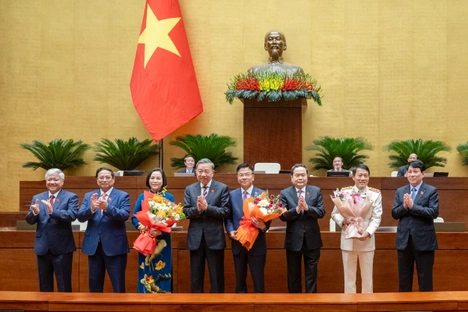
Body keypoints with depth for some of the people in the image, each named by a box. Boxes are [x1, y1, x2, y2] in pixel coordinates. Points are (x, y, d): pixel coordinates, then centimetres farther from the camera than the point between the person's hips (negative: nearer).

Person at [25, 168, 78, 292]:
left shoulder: (71, 197, -3)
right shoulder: (37, 198, 10)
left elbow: (72, 215, -19)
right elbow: (29, 220, 4)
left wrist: (53, 211, -33)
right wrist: (35, 213, -19)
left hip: (62, 248, -4)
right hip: (42, 247, 4)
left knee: (64, 285, 3)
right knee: (44, 285, 13)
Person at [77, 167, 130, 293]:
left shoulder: (123, 196, -1)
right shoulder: (89, 196, 8)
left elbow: (125, 215, -17)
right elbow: (80, 216, -4)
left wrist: (107, 207, -33)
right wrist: (92, 208, -25)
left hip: (115, 246, -3)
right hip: (94, 246, 3)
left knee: (118, 287, 2)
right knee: (94, 287, 13)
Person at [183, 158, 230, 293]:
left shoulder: (222, 188, -2)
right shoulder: (189, 189, 7)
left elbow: (226, 212, -9)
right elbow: (185, 212, 0)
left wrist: (207, 207, -21)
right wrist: (197, 209, -19)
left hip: (214, 238, -3)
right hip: (195, 238, 3)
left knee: (216, 276, 5)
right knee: (196, 276, 11)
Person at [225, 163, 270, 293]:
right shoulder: (232, 195, 7)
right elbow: (228, 217, 8)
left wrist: (263, 226, -26)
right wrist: (230, 231, -9)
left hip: (257, 244, -3)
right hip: (238, 244, 3)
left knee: (258, 280, 2)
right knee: (240, 280, 12)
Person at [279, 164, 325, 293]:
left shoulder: (316, 191, 1)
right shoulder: (284, 193, -2)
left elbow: (321, 212, -8)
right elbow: (283, 216, -11)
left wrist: (307, 207, -24)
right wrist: (297, 209, -27)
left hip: (312, 239, 1)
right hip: (293, 240, 0)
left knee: (311, 275, 9)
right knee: (293, 276, 11)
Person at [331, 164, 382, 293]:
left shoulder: (375, 194, -1)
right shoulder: (344, 192, 1)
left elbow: (377, 218, -4)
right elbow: (334, 213, 4)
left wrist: (368, 232, -20)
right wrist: (343, 221, -17)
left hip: (367, 240, 0)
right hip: (348, 239, 0)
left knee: (367, 277, 9)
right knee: (349, 276, 9)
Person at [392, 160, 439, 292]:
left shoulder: (431, 191, -2)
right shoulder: (400, 191, 10)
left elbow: (434, 212, -14)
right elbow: (394, 214, 4)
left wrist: (413, 206, -19)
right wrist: (404, 206, -15)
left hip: (423, 240, -4)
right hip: (404, 240, 4)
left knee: (425, 279, 2)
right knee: (404, 278, 11)